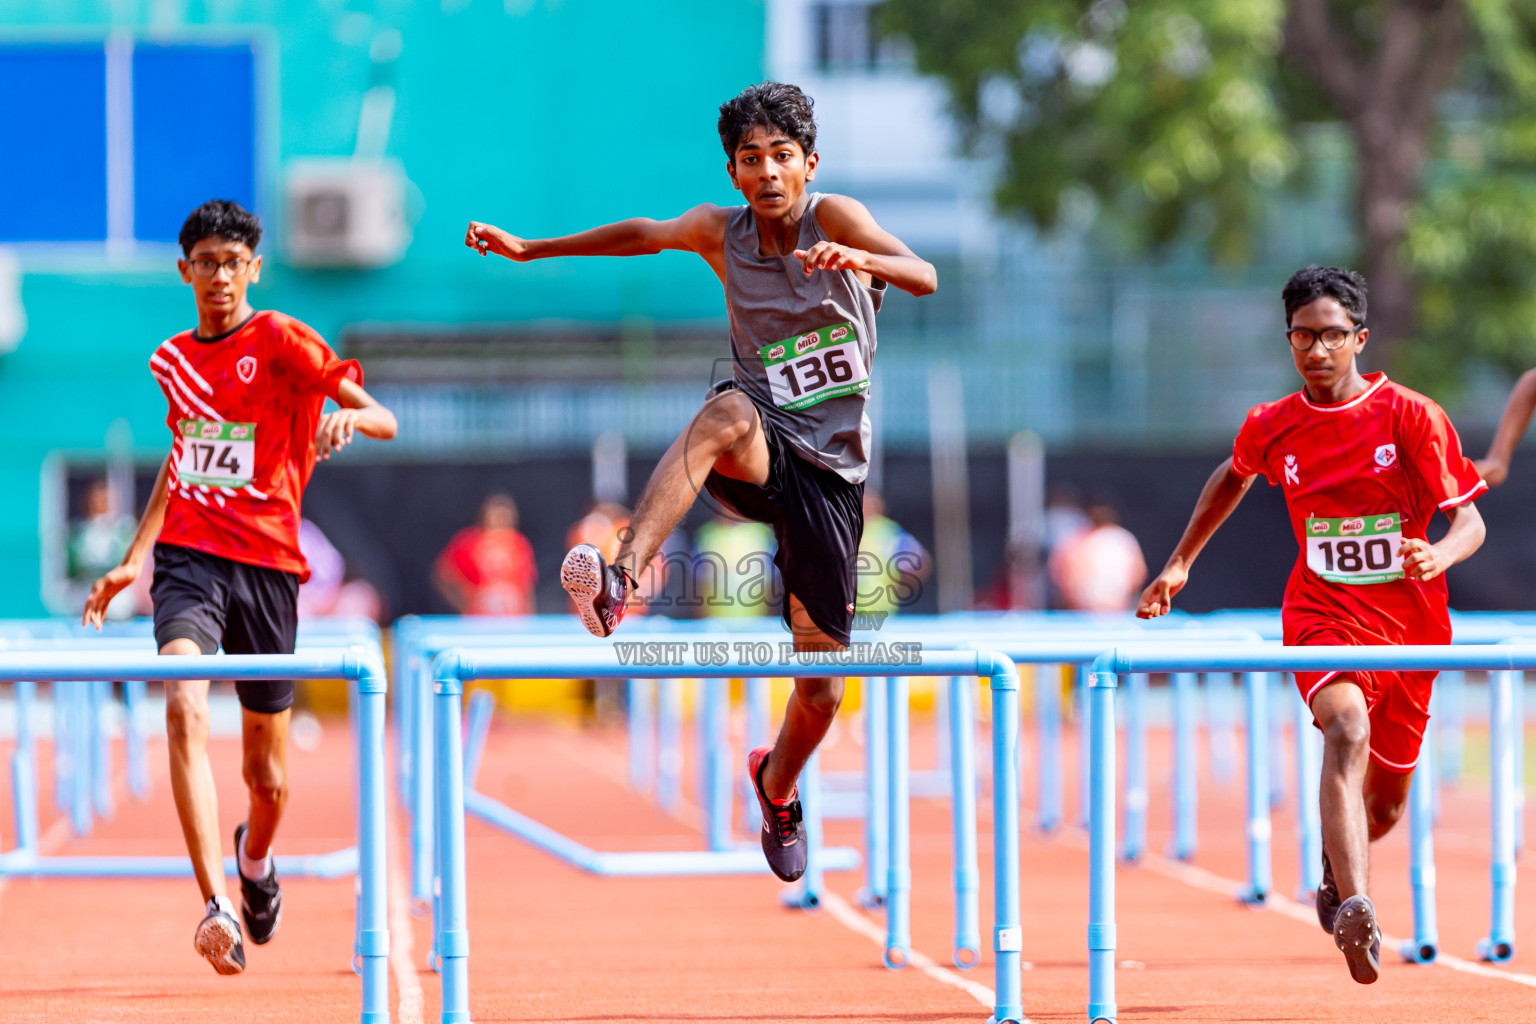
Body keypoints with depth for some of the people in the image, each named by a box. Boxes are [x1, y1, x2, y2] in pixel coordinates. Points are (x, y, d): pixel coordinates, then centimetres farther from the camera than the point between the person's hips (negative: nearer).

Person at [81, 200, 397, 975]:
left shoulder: (281, 341, -2)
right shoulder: (172, 360, 13)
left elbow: (385, 421, -8)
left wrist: (351, 415, -31)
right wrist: (134, 556, 25)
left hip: (266, 562, -2)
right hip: (187, 558, 2)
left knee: (268, 777, 7)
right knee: (184, 706, -27)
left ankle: (255, 857, 44)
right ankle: (216, 905, -33)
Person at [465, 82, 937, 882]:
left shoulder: (834, 218, -9)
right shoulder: (718, 232, 1)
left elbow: (924, 278, -24)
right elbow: (644, 235, 20)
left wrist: (861, 260, -44)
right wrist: (529, 250, 22)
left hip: (829, 475, -1)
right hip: (757, 457, 1)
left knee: (822, 692, 1)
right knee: (729, 411, -39)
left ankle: (778, 785, 36)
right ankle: (621, 580, -52)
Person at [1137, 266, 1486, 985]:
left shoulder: (1412, 417, -8)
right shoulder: (1272, 427, 0)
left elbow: (1470, 521, -8)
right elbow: (1234, 476, 23)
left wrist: (1440, 555, -31)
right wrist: (1179, 564, 23)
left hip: (1409, 623, 1)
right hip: (1322, 614, -1)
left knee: (1385, 804, 12)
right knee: (1349, 727, -33)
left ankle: (1336, 868, 49)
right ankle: (1353, 912, -46)